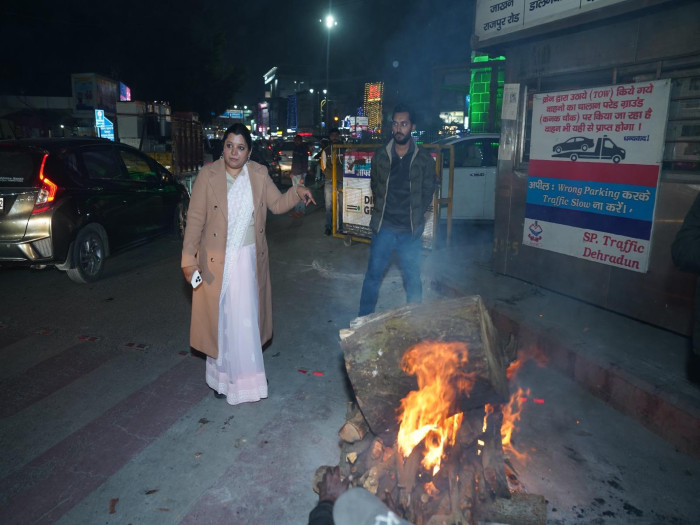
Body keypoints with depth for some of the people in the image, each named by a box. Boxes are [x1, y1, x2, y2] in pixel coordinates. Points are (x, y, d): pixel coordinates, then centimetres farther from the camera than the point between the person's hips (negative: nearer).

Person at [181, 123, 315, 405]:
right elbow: (195, 219, -10)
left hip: (249, 259, 3)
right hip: (217, 260, -2)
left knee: (246, 320, 11)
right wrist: (188, 259, -15)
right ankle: (221, 376, 27)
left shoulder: (259, 174, 1)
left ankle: (242, 376, 30)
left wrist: (297, 192, -12)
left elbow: (277, 204, 8)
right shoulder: (208, 175, -9)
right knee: (220, 319, 8)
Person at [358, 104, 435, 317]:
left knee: (413, 279, 9)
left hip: (410, 231, -1)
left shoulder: (424, 159, -3)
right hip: (384, 228, 1)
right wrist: (380, 210, 9)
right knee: (373, 274, 8)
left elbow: (428, 192, 6)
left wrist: (416, 216, 2)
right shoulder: (380, 156, 2)